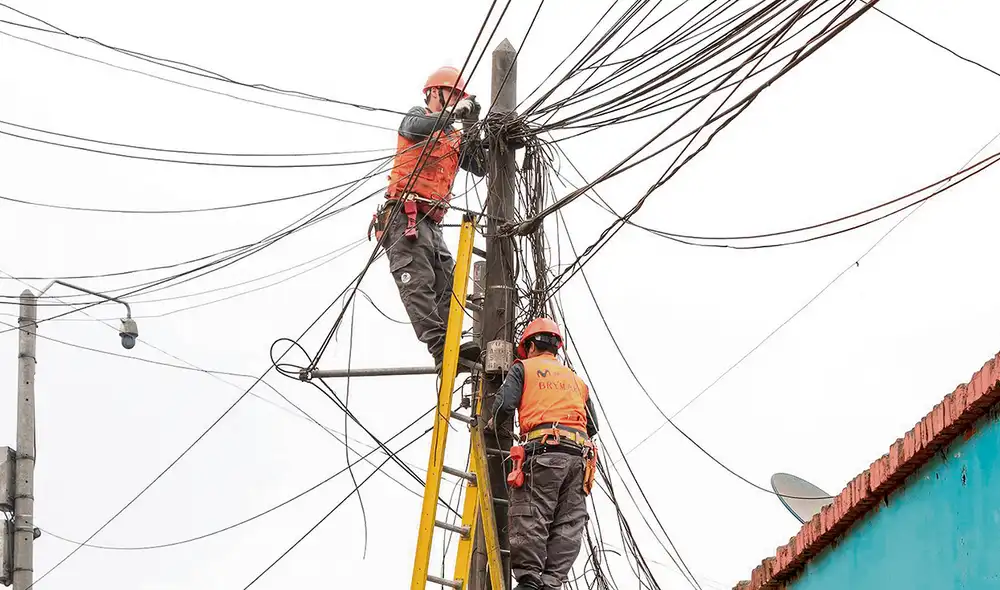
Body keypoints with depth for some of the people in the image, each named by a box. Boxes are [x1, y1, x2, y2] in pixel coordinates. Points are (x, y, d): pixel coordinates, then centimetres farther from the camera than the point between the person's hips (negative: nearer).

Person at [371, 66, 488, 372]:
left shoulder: (455, 139, 24)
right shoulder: (416, 117, 6)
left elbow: (480, 168, 13)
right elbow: (418, 127, -18)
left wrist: (473, 131, 2)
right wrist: (456, 112, -14)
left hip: (431, 224, 8)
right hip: (404, 216, -8)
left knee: (448, 284, -7)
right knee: (418, 283, -18)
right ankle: (441, 348, -32)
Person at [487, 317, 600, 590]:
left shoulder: (523, 368, 14)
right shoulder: (576, 379, 30)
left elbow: (505, 403, 0)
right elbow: (593, 427, 26)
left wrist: (492, 423, 20)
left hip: (543, 449, -5)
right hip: (579, 455, 5)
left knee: (530, 519, -10)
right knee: (568, 524, -1)